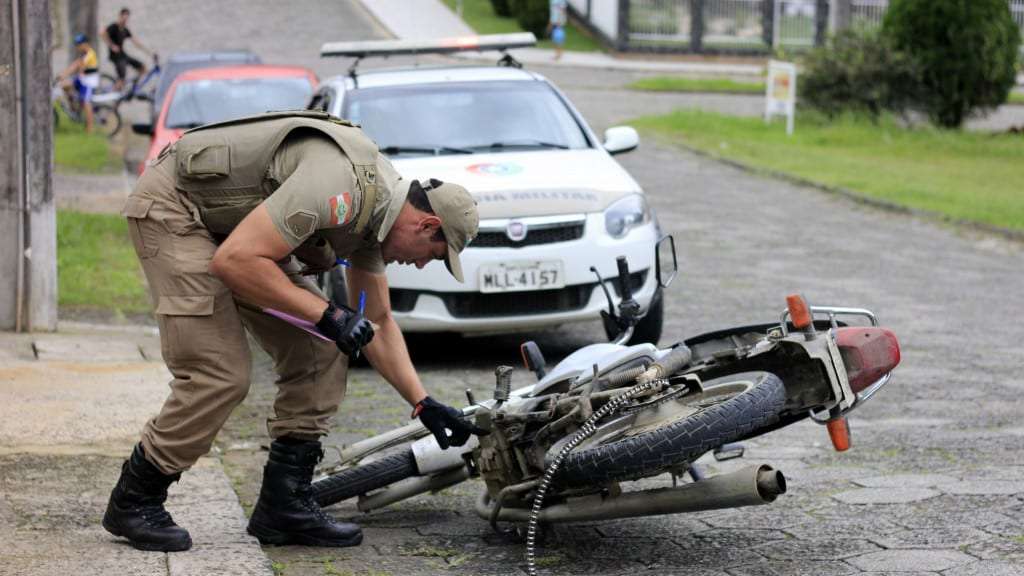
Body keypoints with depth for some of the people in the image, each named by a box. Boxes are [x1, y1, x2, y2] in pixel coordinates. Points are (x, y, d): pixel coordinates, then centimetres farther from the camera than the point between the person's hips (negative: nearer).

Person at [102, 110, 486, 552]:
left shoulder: (374, 208, 3)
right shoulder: (339, 188, -29)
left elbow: (378, 324, 15)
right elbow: (235, 261, -32)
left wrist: (425, 405, 12)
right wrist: (327, 315, -26)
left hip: (229, 224, 10)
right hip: (172, 205, -10)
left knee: (321, 352, 2)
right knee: (220, 375, -16)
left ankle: (284, 505, 8)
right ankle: (133, 502, 3)